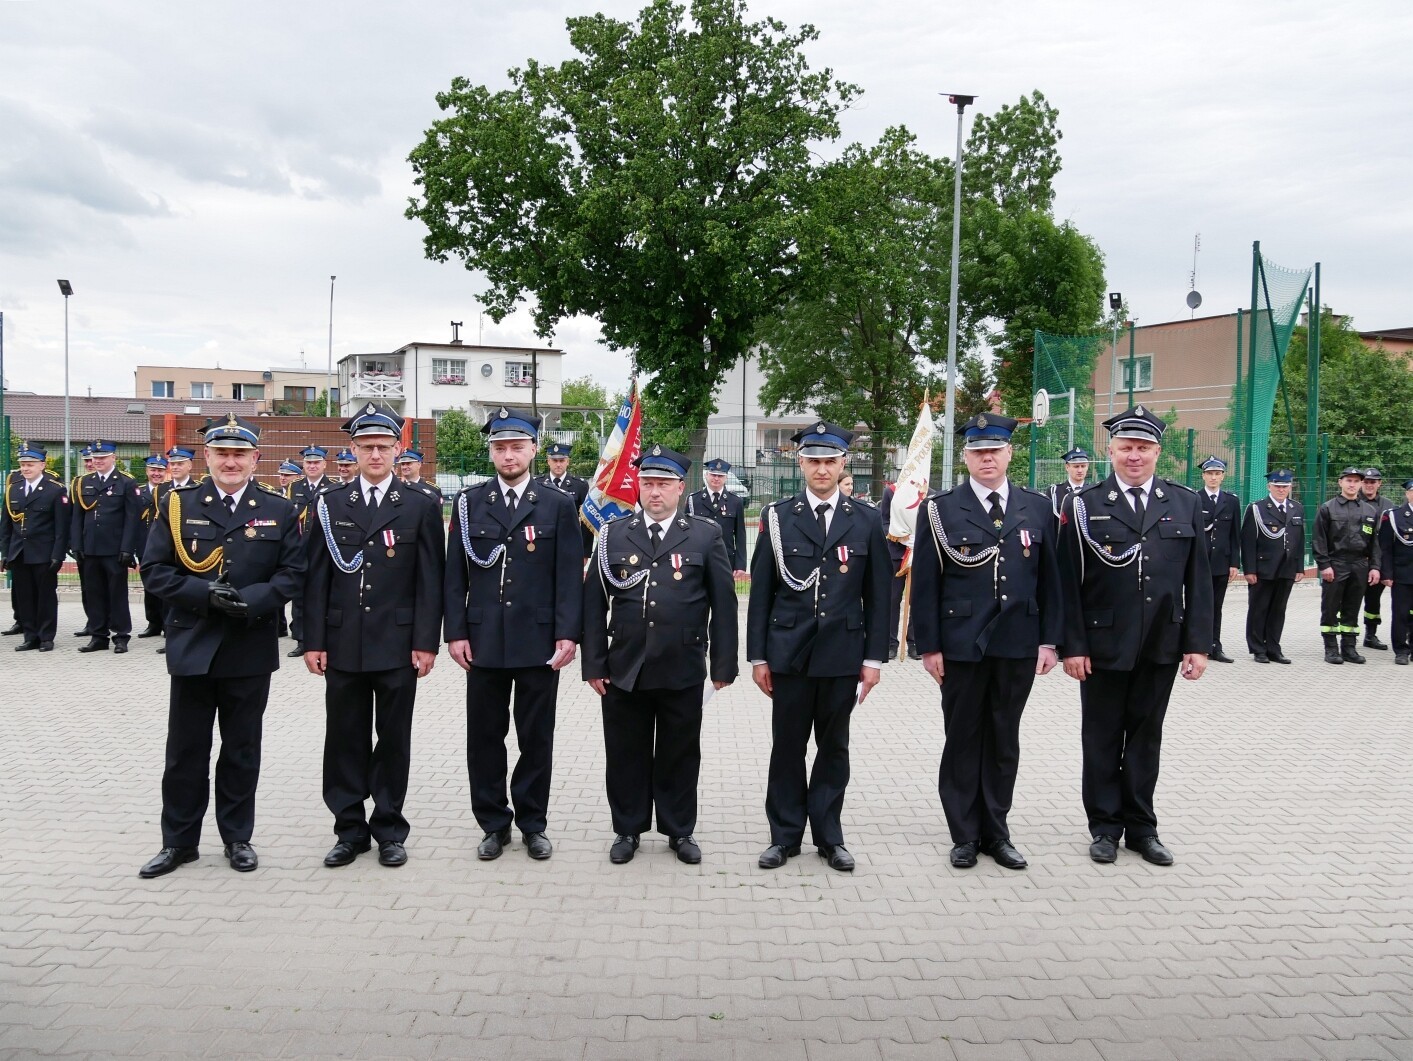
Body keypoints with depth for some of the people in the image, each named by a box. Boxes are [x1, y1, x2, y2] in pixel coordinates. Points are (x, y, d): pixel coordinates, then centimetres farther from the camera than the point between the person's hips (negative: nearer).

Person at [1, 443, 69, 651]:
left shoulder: (56, 490, -4)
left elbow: (62, 527, -7)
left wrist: (57, 556, -12)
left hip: (43, 554, -5)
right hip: (18, 554, 5)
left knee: (46, 597, 3)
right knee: (23, 597, 7)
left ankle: (46, 638, 11)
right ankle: (30, 637, 15)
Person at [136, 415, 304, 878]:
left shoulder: (279, 511, 3)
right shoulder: (177, 504, 3)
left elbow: (292, 573, -2)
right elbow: (154, 570, -2)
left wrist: (253, 600, -18)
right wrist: (204, 593, -16)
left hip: (250, 649, 0)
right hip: (192, 647, 0)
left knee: (242, 749, 10)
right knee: (185, 751, 8)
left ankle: (237, 837, 24)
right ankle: (179, 841, 22)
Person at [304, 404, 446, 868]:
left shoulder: (420, 507, 2)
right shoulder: (329, 505, 6)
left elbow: (430, 581, -1)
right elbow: (315, 578, 4)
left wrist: (426, 642, -7)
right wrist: (313, 641, -1)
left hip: (398, 644, -1)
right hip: (342, 645, 2)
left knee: (393, 739, 7)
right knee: (345, 739, 8)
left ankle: (389, 829, 20)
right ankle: (350, 830, 21)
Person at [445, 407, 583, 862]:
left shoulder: (558, 505, 2)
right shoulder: (469, 503, 6)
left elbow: (570, 576, -2)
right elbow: (456, 574, 5)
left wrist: (568, 634, -9)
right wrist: (456, 632, -2)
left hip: (539, 641, -1)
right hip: (483, 641, 2)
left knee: (536, 739, 8)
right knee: (484, 738, 9)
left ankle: (533, 824, 22)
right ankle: (494, 824, 23)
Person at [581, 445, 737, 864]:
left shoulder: (705, 535, -1)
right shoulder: (614, 535, 4)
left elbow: (724, 604, 0)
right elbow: (594, 602, 4)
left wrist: (723, 665, -3)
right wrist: (594, 663, -1)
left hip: (683, 671, -1)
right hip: (624, 669, 1)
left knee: (680, 754, 11)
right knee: (625, 754, 11)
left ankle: (680, 830, 28)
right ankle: (627, 829, 28)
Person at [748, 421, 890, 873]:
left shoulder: (866, 521, 3)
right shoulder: (778, 517, 1)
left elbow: (877, 595, 4)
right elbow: (761, 592, 2)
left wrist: (873, 657, 0)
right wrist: (757, 656, -1)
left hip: (843, 654, 1)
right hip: (789, 653, 0)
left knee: (834, 747, 11)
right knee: (787, 746, 8)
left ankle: (829, 836, 23)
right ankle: (785, 835, 21)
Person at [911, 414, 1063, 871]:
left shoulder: (1037, 507, 6)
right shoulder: (940, 509, -1)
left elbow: (1049, 577, 7)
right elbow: (925, 583, -3)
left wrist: (1050, 639, 1)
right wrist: (929, 645, -7)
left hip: (1018, 645, 2)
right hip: (961, 645, -2)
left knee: (1004, 741, 11)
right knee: (963, 740, 7)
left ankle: (996, 832, 24)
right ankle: (965, 835, 19)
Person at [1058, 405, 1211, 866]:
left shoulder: (1185, 503, 5)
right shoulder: (1084, 505, -2)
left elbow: (1198, 580, 5)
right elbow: (1069, 582, -5)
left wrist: (1198, 644, 0)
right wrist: (1072, 646, -9)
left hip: (1161, 647, 2)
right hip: (1104, 646, -2)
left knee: (1146, 737, 13)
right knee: (1102, 738, 9)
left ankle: (1141, 827, 26)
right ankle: (1105, 827, 22)